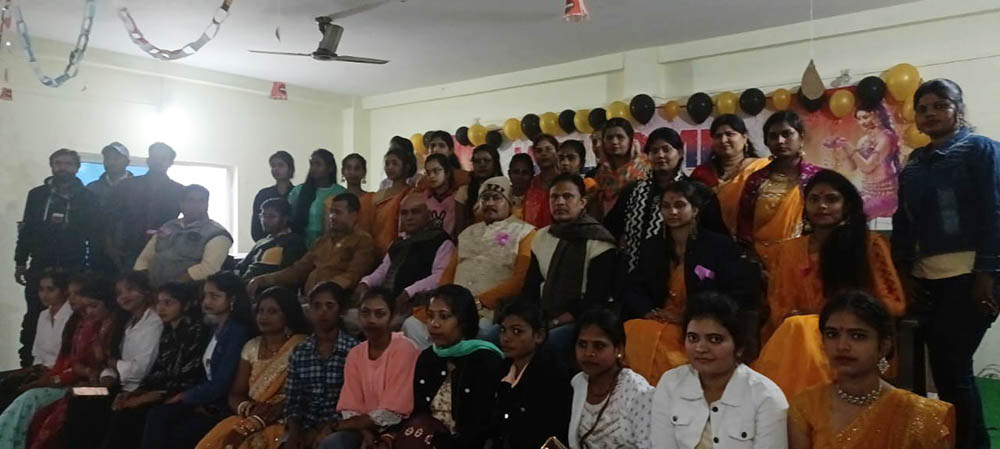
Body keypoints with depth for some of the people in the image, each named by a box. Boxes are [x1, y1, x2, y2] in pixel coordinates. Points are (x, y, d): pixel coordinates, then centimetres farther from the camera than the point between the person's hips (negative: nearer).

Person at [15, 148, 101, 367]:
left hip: (73, 269, -2)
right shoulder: (37, 194, 10)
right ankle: (27, 364, 14)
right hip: (40, 267, 2)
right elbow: (26, 229, 11)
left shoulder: (87, 198, 2)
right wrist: (20, 261, 5)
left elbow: (95, 235, 0)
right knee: (33, 318, 6)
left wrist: (92, 267, -7)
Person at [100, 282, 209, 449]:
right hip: (159, 392, 7)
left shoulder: (197, 331, -11)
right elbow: (157, 370, 12)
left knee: (127, 415, -20)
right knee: (119, 411, -15)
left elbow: (187, 380, -15)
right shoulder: (167, 330, 14)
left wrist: (145, 398, -14)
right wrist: (135, 392, -4)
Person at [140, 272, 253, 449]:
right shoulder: (216, 329, 14)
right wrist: (188, 396, -4)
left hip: (223, 408, -8)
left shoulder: (238, 332, -15)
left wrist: (184, 396, -4)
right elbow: (208, 375, 13)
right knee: (156, 416, -10)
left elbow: (221, 385, -18)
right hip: (206, 402, 8)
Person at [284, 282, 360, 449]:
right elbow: (292, 401, 8)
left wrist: (326, 429, -13)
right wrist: (294, 432, -7)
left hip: (338, 429, -3)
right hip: (304, 428, 4)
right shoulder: (299, 353, 10)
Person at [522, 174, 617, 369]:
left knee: (546, 342, -35)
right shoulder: (542, 236, 15)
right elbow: (531, 288, 15)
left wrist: (555, 323, -16)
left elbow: (596, 299, -12)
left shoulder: (599, 242, -6)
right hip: (543, 321, 6)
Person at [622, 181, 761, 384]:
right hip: (659, 323, 4)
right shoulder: (651, 246, 18)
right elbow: (632, 288, 13)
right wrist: (649, 311, -9)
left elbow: (735, 296, -4)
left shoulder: (721, 245, 3)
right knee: (631, 333, -29)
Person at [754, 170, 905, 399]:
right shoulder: (788, 251, 16)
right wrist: (795, 316, -11)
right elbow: (777, 309, 12)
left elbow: (894, 304, 5)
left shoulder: (870, 245, 9)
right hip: (797, 337, 3)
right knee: (797, 328, -33)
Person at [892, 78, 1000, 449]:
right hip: (926, 277, 6)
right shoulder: (913, 162, 16)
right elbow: (902, 220, 14)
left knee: (949, 366, -7)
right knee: (949, 367, 10)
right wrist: (903, 271, 6)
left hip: (967, 274, -6)